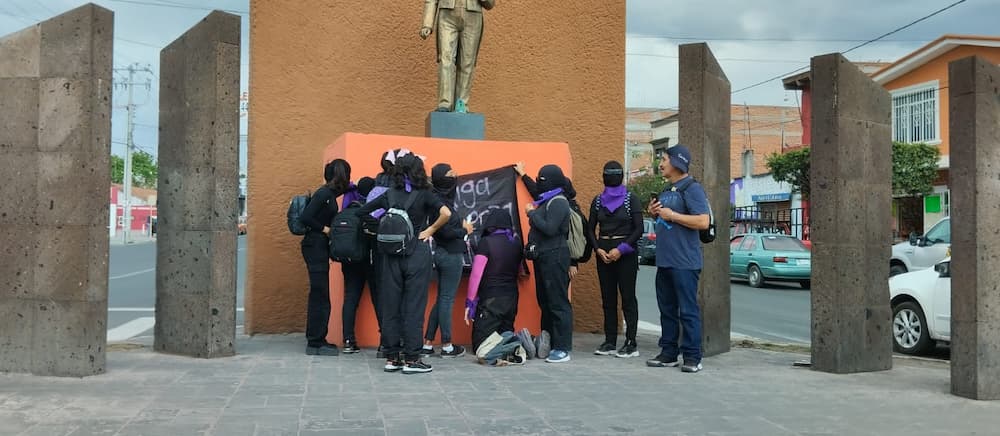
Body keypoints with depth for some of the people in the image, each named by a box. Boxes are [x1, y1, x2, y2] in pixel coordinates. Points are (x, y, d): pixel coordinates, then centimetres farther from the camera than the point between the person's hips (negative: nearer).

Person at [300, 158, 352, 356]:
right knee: (319, 295, -5)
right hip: (315, 247, -10)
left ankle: (316, 340, 18)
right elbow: (306, 217, -20)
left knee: (319, 295, 12)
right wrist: (325, 229, -12)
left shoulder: (330, 194, 14)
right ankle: (315, 342, 0)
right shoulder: (324, 193, -13)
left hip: (320, 248, 10)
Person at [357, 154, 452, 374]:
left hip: (392, 254, 3)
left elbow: (361, 212, 7)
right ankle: (411, 359, 2)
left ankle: (392, 358, 12)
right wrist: (431, 230, -6)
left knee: (390, 306, 7)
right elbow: (446, 213, -19)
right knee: (414, 307, 0)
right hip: (417, 254, -3)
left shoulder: (389, 196, 6)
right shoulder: (424, 195, -4)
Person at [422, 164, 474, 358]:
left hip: (441, 253, 9)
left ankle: (427, 344, 17)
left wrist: (462, 224, -3)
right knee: (447, 300, 0)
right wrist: (464, 230, -8)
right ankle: (447, 346, 9)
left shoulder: (442, 198, 9)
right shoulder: (441, 202, -18)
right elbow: (446, 231, -22)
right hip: (451, 255, -9)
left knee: (441, 299, 14)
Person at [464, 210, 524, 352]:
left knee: (480, 345, -1)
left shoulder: (486, 242, -13)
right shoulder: (516, 242, 4)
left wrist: (470, 302, -8)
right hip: (511, 298, 6)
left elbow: (476, 275, -14)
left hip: (490, 299, -6)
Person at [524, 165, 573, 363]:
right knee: (544, 301, 14)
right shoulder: (546, 200, 18)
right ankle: (547, 342, 22)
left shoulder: (558, 202, -11)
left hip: (554, 257, -10)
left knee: (558, 302, -7)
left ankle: (563, 348, -5)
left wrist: (532, 213, -13)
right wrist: (533, 213, 5)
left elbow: (550, 229, -21)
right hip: (543, 257, 10)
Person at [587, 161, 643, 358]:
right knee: (608, 297, 7)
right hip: (604, 253, 4)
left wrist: (621, 249, -15)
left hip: (626, 253, -4)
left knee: (628, 296, -3)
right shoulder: (598, 201, 9)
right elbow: (590, 229, 10)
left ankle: (631, 343, -1)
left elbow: (638, 229, -7)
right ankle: (610, 342, 12)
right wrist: (598, 249, -6)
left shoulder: (631, 199, -2)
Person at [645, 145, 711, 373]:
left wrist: (672, 215, -16)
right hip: (664, 261, 9)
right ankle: (669, 353, 20)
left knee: (688, 310, -5)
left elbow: (703, 221, -20)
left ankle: (692, 357, 0)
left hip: (684, 262, -9)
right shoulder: (666, 191, 19)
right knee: (667, 309, 12)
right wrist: (655, 213, 9)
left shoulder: (692, 189, -9)